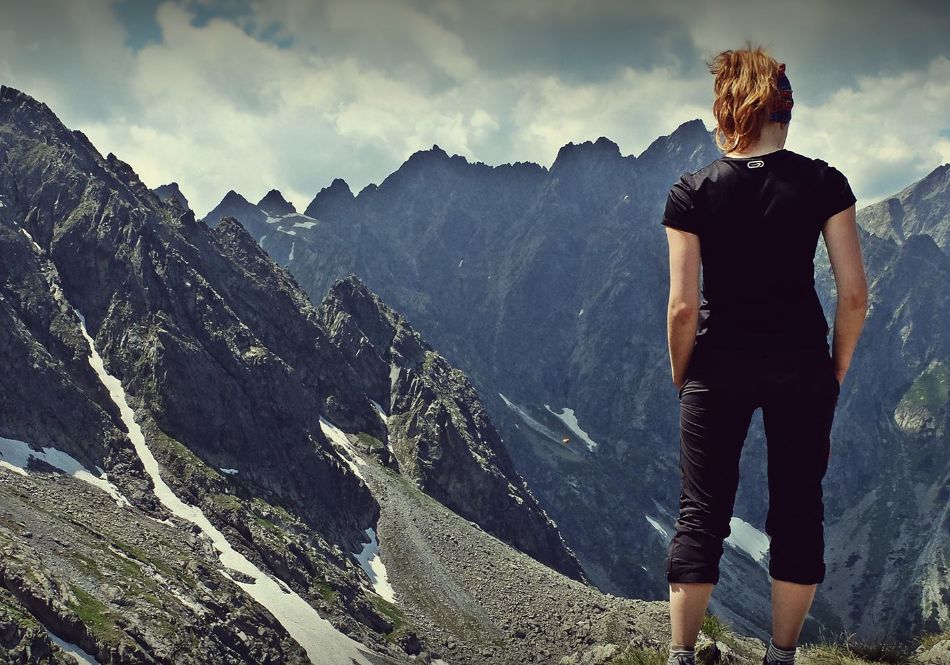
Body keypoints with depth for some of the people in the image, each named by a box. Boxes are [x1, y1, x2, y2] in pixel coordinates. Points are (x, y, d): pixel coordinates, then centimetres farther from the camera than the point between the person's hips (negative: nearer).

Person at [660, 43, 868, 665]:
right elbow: (854, 294, -6)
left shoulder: (692, 193, -7)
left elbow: (683, 306, -9)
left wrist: (681, 380, 5)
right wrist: (836, 373, 7)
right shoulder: (824, 183, -5)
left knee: (701, 513, 8)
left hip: (719, 366, 0)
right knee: (798, 508, 12)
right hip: (801, 364, 1)